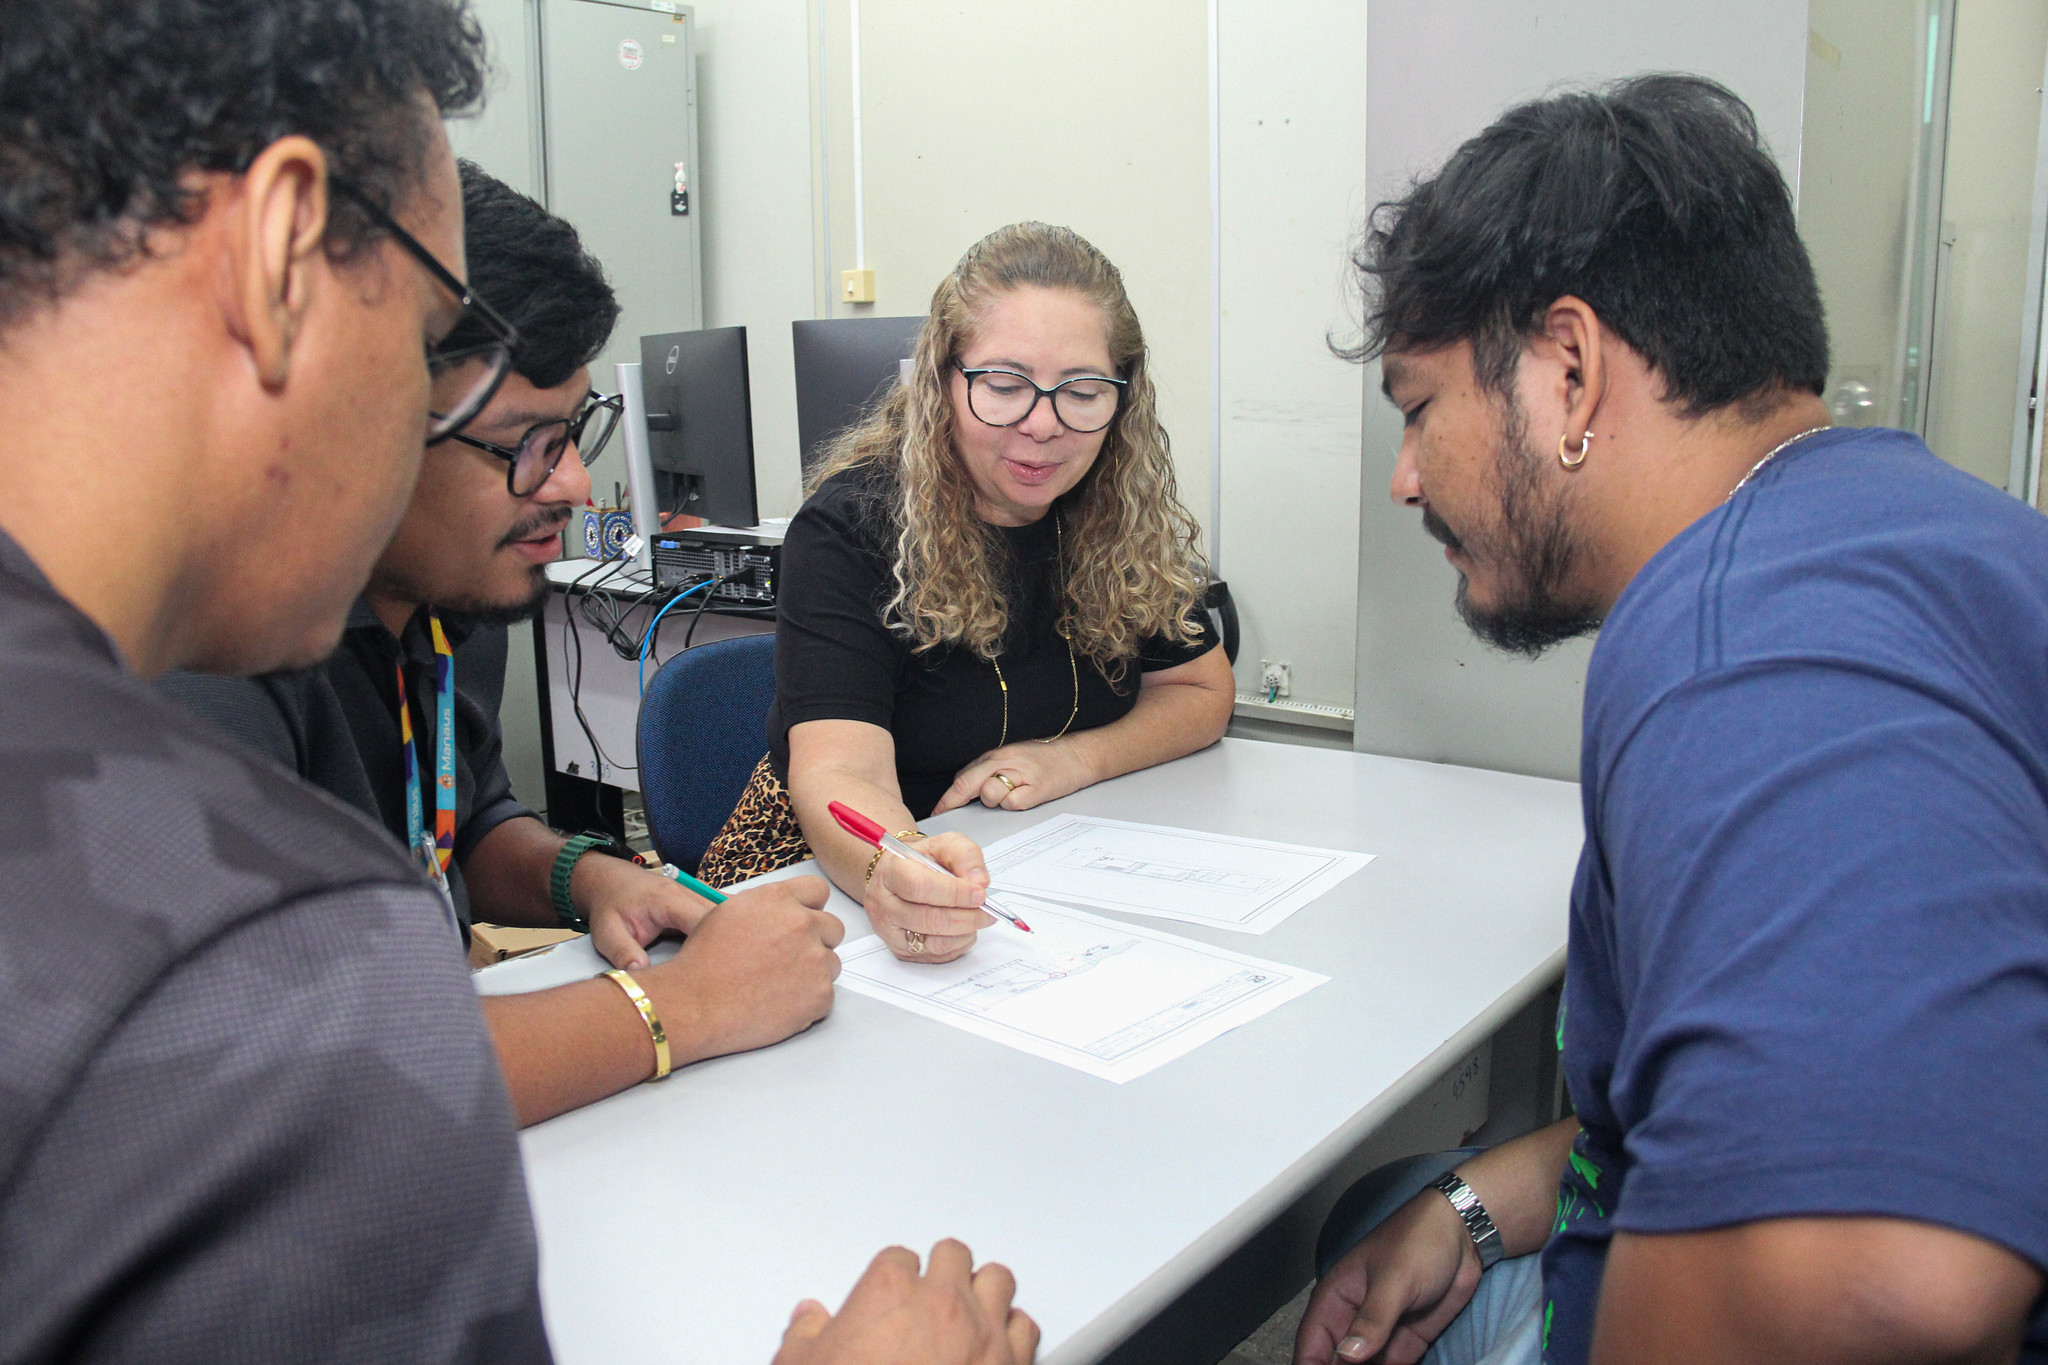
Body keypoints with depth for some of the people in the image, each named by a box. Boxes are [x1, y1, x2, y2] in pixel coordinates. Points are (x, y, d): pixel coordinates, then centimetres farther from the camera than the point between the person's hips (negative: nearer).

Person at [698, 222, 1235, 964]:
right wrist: (893, 877, -50)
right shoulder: (850, 527, -17)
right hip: (842, 873, -4)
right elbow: (838, 774, -27)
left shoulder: (1126, 515, -3)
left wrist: (1072, 759, -12)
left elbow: (1202, 691, 7)